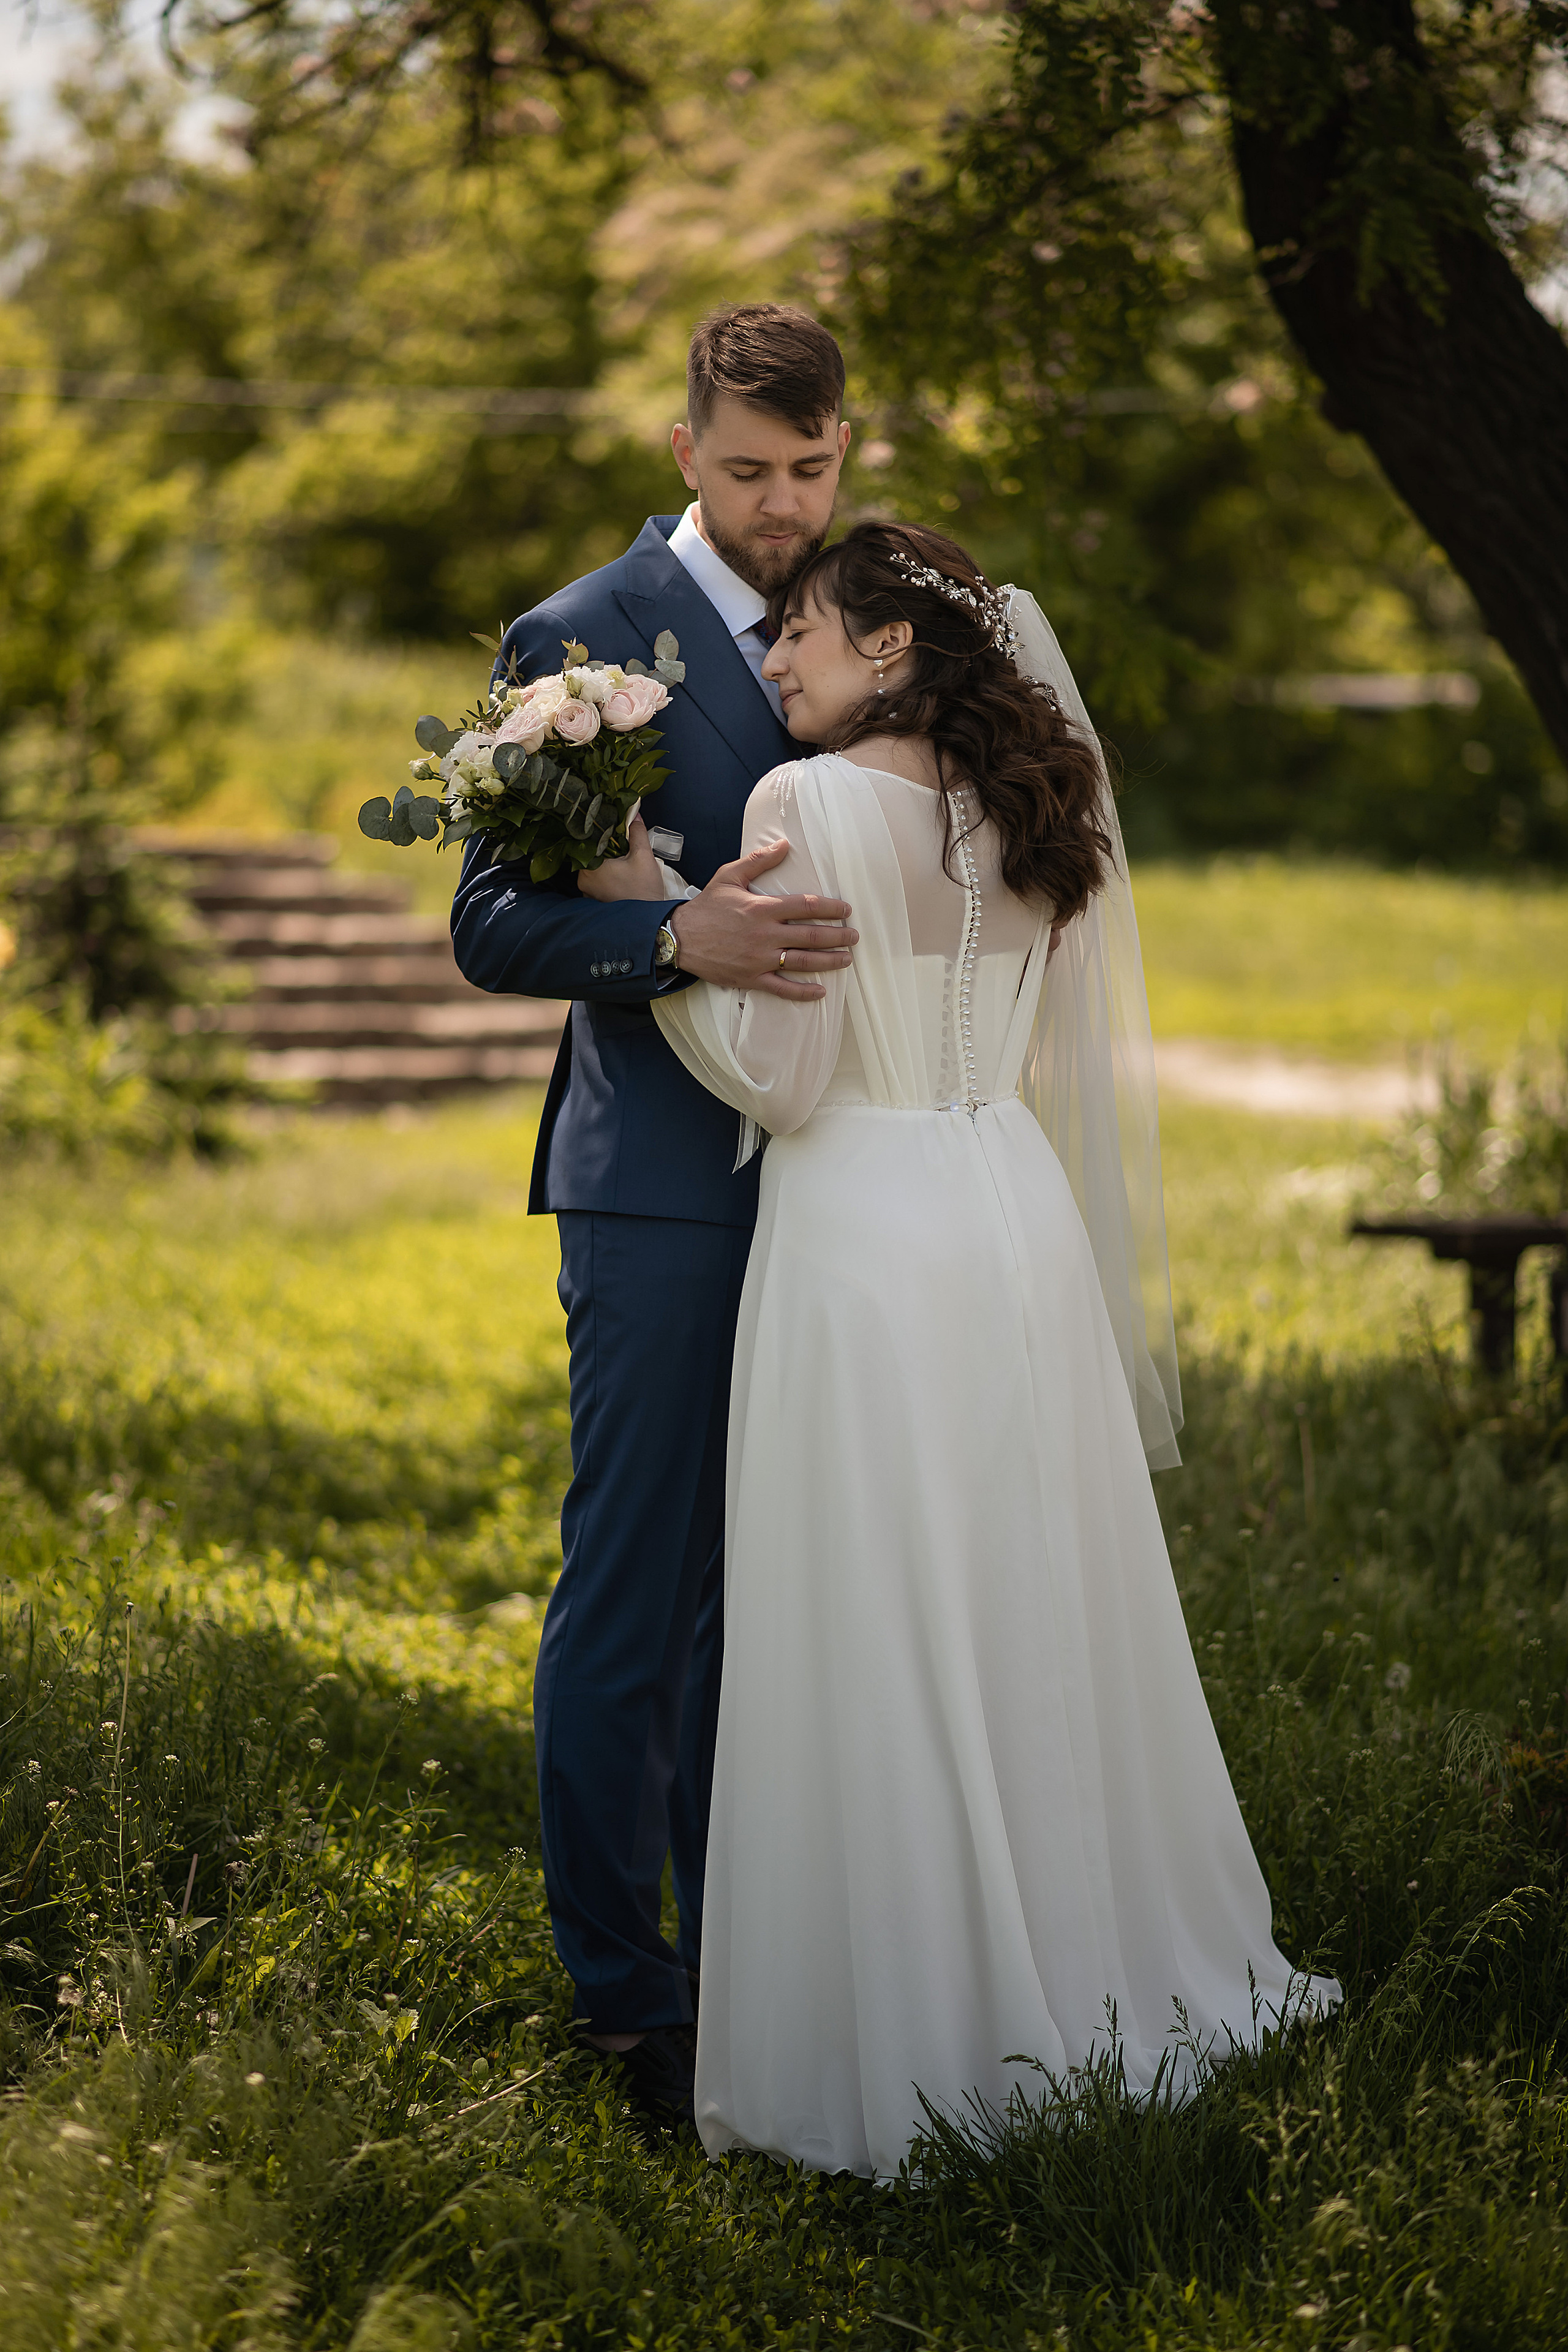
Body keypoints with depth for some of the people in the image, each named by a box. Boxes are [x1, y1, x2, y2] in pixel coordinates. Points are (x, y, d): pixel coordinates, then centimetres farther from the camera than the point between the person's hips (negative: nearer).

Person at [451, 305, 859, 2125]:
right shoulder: (583, 640, -7)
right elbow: (492, 929, -12)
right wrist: (683, 936, -27)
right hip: (666, 1184, -6)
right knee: (631, 1598, -3)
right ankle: (620, 1999, 7)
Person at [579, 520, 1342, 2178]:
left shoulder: (809, 806, -11)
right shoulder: (1022, 808, 10)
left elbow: (777, 1076, -13)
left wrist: (650, 913, -6)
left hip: (863, 1234, -7)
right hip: (1020, 1219, 7)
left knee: (881, 1644, 0)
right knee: (1034, 1612, 15)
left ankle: (909, 2040, 6)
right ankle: (1086, 1983, 24)